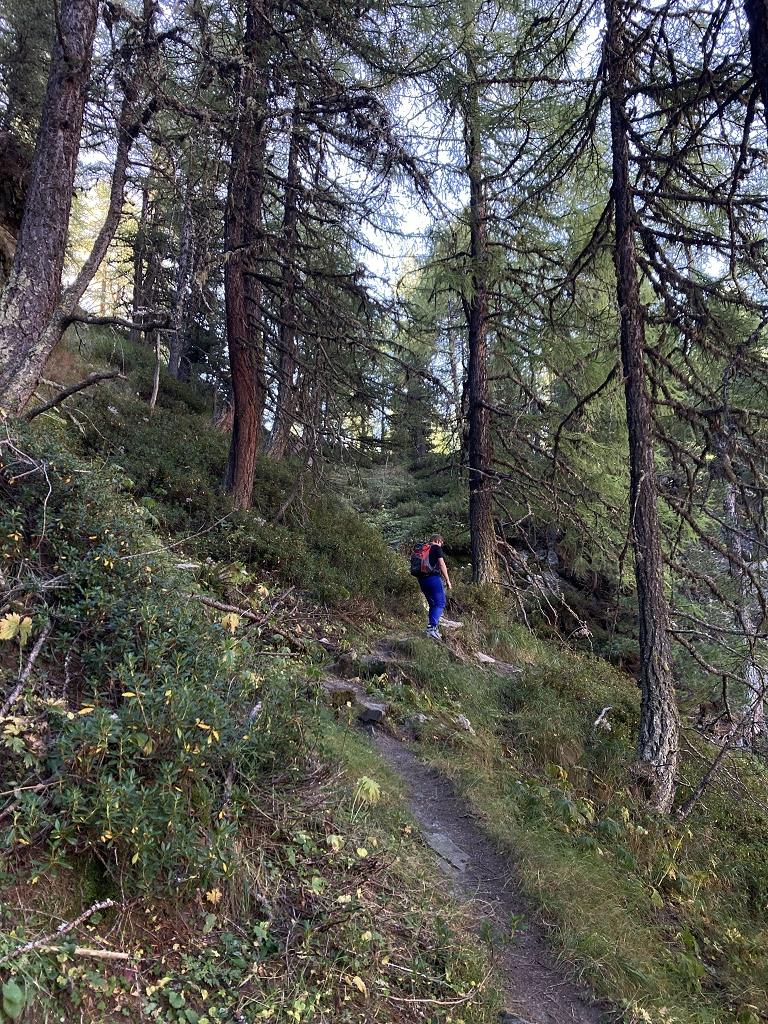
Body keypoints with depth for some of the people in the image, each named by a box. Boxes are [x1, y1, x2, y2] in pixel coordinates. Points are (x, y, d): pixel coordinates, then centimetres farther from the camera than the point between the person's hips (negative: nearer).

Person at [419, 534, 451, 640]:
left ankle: (435, 629, 11)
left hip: (422, 579, 7)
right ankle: (432, 627, -23)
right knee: (440, 603, -7)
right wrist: (447, 580, -4)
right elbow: (441, 564, -6)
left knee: (433, 604, 14)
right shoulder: (437, 548, 3)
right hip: (433, 578, -7)